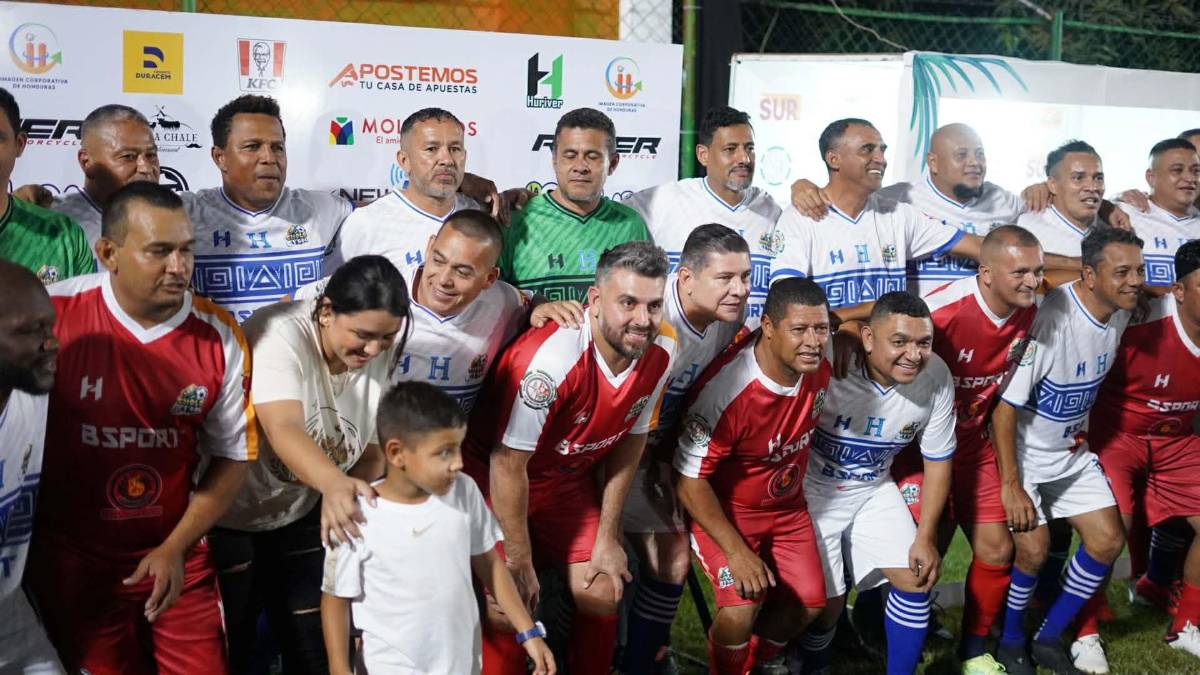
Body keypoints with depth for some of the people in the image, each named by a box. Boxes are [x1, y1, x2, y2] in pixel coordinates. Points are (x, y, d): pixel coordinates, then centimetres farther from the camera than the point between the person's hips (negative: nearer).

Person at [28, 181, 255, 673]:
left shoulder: (220, 337, -8)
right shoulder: (51, 315, -16)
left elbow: (233, 454, 0)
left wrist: (176, 548, -5)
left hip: (178, 558, 2)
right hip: (72, 561, -2)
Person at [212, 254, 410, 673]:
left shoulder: (382, 352, -8)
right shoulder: (279, 334, -28)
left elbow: (374, 448, -6)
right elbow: (283, 430, -43)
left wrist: (344, 493, -28)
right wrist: (335, 483, -62)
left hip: (302, 513, 5)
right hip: (231, 516, -5)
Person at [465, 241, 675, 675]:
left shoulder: (661, 353, -13)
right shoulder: (552, 358, -34)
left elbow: (629, 440, 2)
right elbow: (508, 466, -24)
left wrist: (607, 537, 4)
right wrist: (520, 564, -15)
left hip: (570, 478, 6)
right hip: (496, 475, -5)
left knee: (604, 595, -1)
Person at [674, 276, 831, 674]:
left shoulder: (820, 369, -14)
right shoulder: (727, 388, -33)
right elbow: (690, 480, -25)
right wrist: (736, 551, -26)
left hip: (787, 507, 6)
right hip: (723, 509, -6)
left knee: (809, 603, 0)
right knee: (741, 610, -22)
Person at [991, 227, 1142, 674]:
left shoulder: (1120, 313, -6)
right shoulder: (1050, 319, -28)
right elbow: (1004, 406, -25)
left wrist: (1082, 429, 12)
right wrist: (1010, 484, -22)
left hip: (1071, 451, 7)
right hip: (1022, 450, -7)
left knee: (1108, 541, 2)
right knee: (1034, 549, -13)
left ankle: (1050, 638, 18)